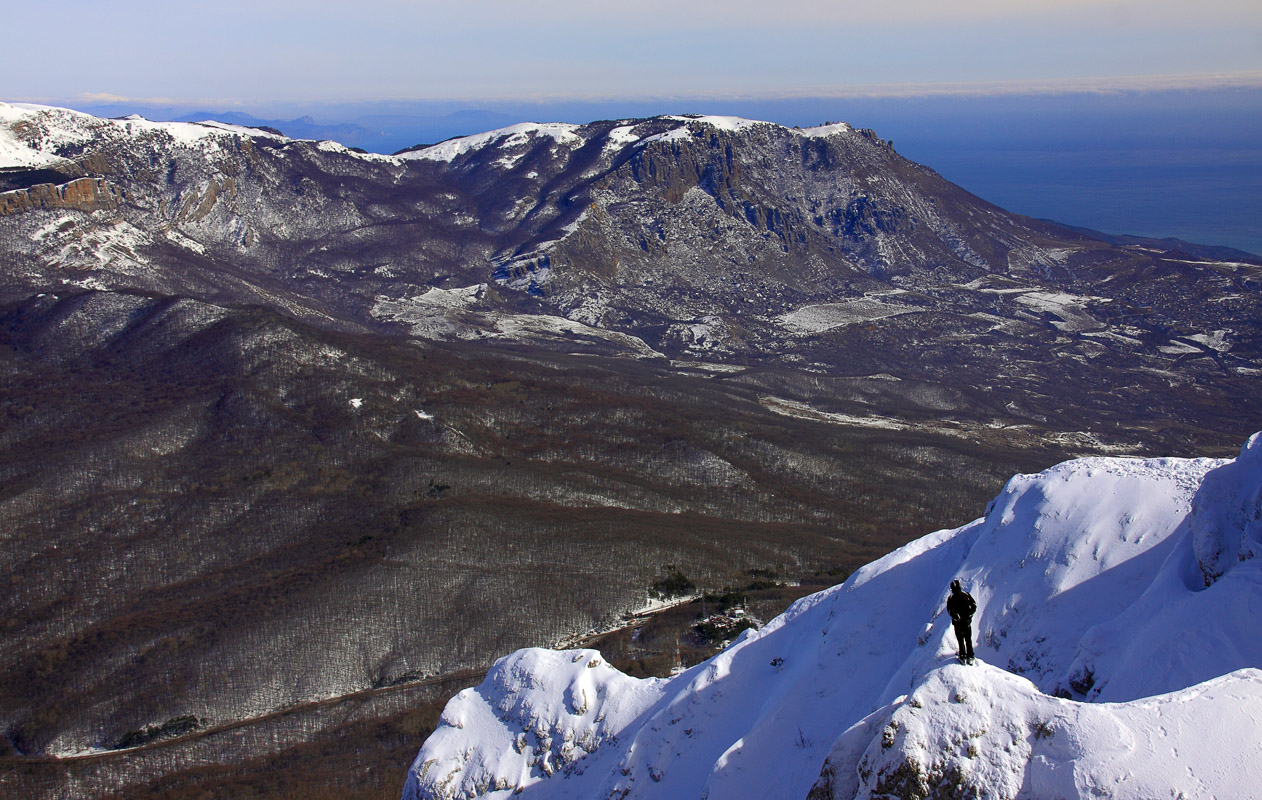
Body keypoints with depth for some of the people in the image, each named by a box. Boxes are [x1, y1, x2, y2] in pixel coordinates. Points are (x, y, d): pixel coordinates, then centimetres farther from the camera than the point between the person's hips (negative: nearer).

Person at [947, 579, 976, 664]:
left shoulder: (951, 598, -11)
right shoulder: (966, 595, -4)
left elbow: (950, 610, -18)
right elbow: (974, 605, -4)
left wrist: (956, 617, -7)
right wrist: (970, 614, 1)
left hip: (958, 622, -2)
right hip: (967, 621, 2)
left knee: (961, 640, 11)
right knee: (968, 639, 15)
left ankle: (963, 657, 11)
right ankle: (970, 657, 16)